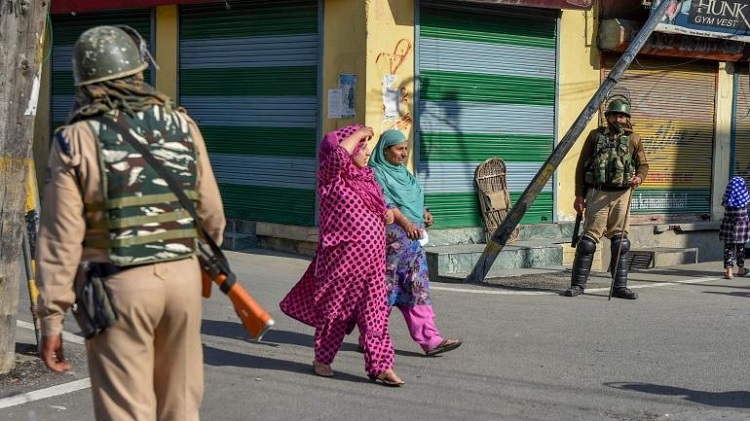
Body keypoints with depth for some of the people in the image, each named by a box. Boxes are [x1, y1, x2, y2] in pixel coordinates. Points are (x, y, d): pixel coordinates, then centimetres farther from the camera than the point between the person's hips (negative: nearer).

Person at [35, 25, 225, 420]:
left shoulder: (75, 141, -6)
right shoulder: (181, 125, 3)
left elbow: (61, 237, -8)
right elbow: (211, 212, 7)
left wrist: (52, 317, -3)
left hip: (120, 285, -3)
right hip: (182, 277, 3)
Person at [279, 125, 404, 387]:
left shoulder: (366, 177, 15)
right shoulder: (331, 175, -7)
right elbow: (338, 153, -30)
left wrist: (388, 213, 8)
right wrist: (359, 133, -16)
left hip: (372, 257, 7)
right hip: (343, 255, -6)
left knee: (375, 311, 2)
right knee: (335, 308, 7)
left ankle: (380, 366, 3)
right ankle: (322, 358, 25)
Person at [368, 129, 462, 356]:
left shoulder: (403, 173, 19)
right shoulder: (376, 173, -7)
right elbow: (384, 202, -20)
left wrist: (424, 213, 6)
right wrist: (405, 222, -32)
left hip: (413, 237, 8)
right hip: (390, 237, -8)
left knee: (417, 288, 1)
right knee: (384, 287, 0)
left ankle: (430, 339, -4)